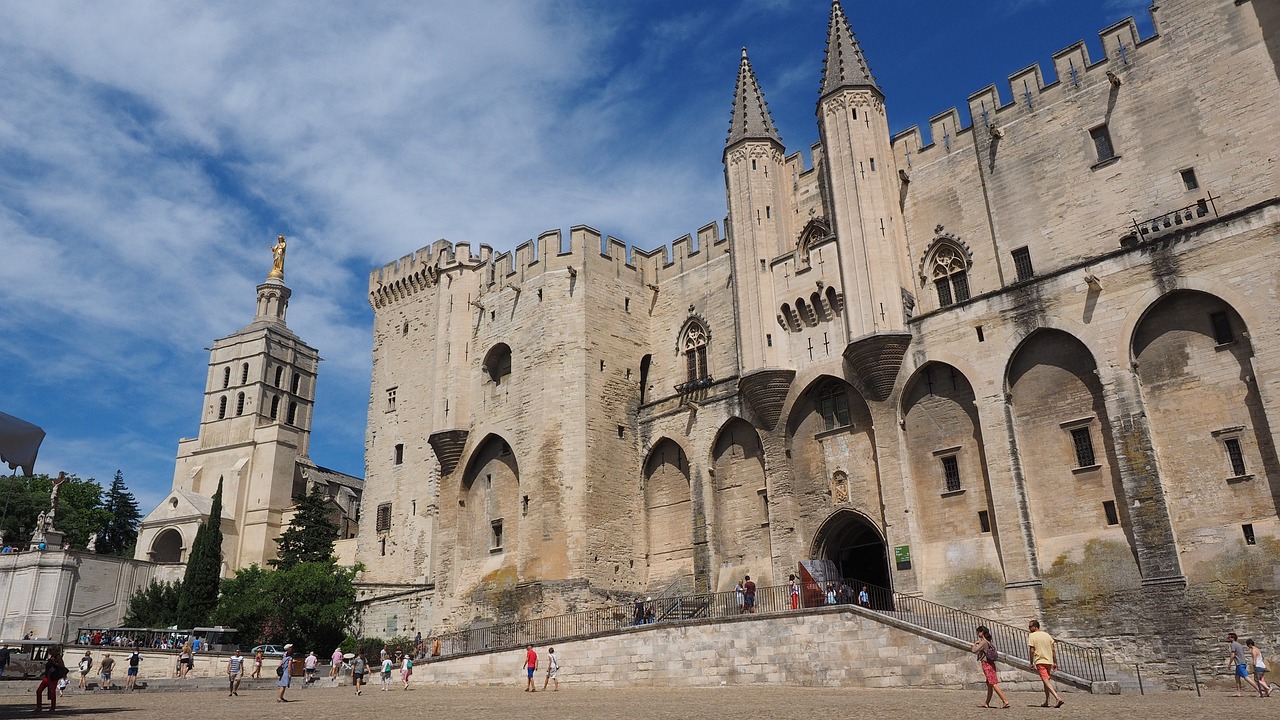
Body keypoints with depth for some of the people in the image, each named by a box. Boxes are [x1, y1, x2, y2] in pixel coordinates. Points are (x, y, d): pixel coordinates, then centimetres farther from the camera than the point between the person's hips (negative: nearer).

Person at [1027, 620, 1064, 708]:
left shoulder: (1031, 636, -6)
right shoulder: (1047, 635, 11)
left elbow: (1032, 651, -10)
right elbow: (1053, 650, 10)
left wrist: (1031, 663, -2)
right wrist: (1054, 663, 14)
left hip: (1040, 661, -7)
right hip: (1049, 661, 7)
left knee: (1046, 680, -11)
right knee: (1047, 680, 18)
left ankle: (1058, 698, -28)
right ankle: (1046, 702, 21)